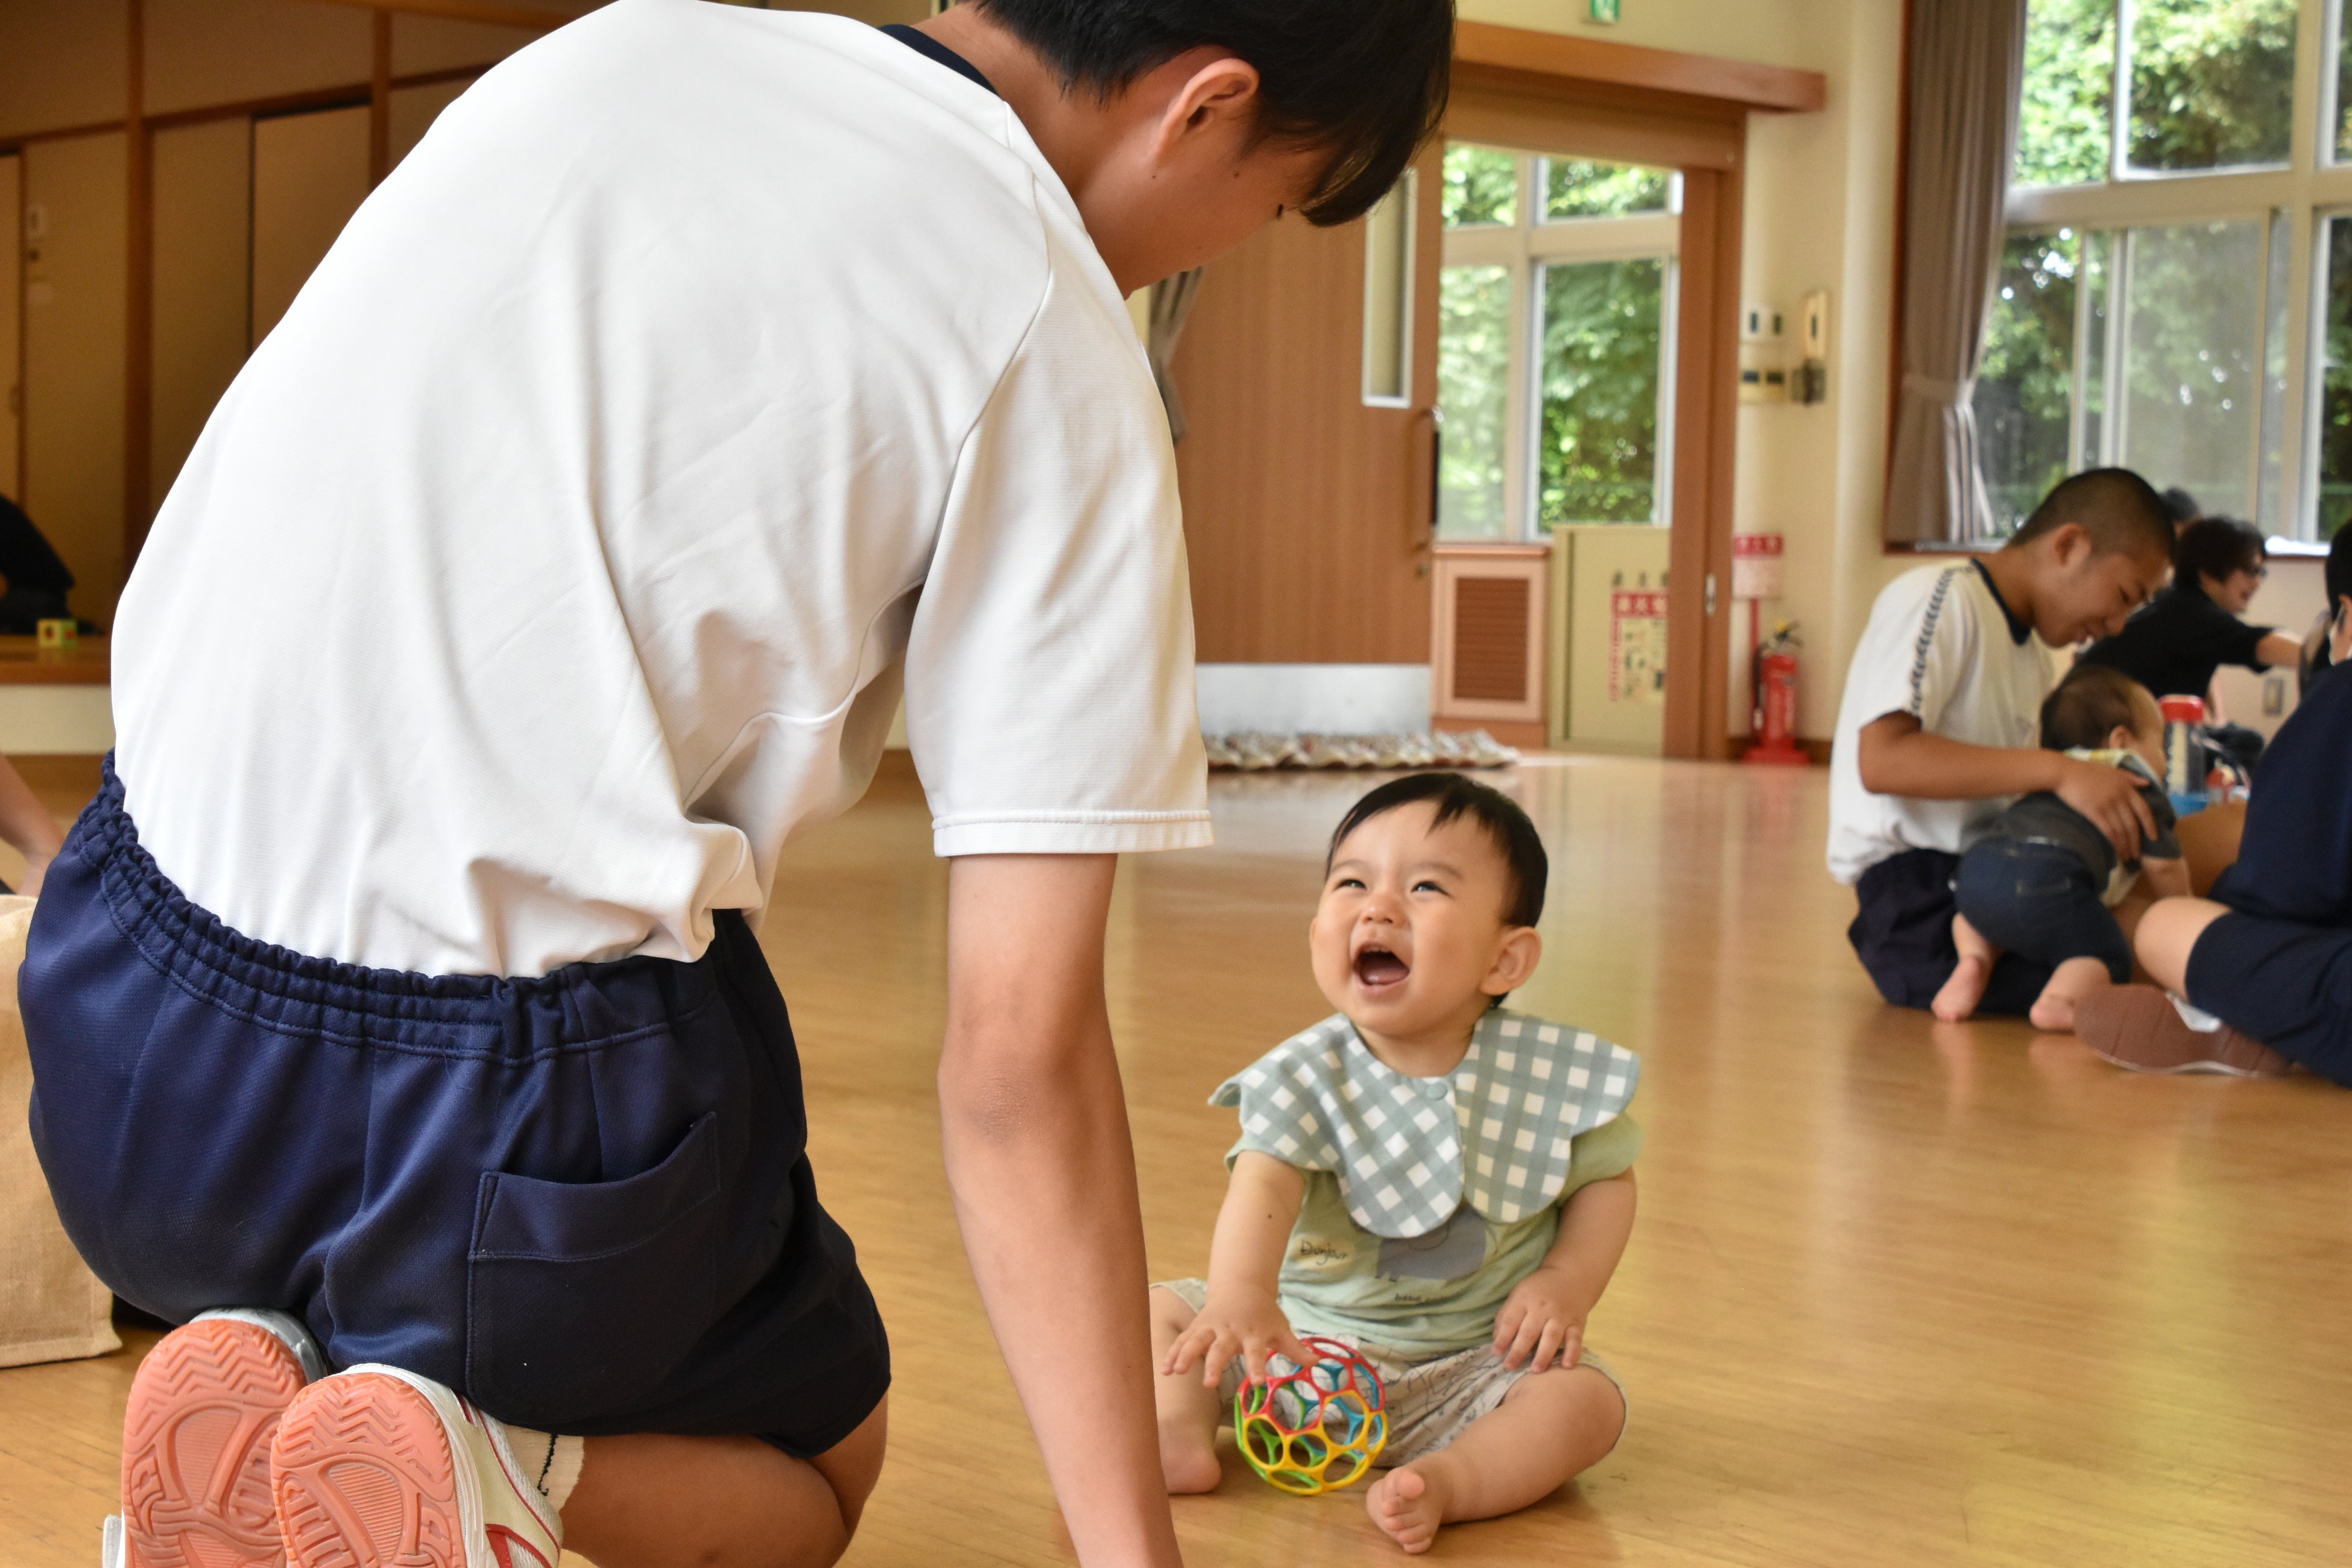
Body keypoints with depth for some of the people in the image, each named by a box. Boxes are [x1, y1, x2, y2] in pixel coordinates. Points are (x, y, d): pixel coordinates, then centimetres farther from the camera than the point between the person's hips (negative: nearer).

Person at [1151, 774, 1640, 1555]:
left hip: (1472, 1361, -1)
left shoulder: (1549, 1074, -10)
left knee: (1588, 1400, -24)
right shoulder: (1305, 1077, -14)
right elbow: (1262, 1185, -30)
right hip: (1309, 1334, 1)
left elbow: (1605, 1177, 6)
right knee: (1158, 1308, -6)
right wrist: (1240, 1300, -49)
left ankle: (1446, 1481, -36)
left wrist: (1566, 1284, -11)